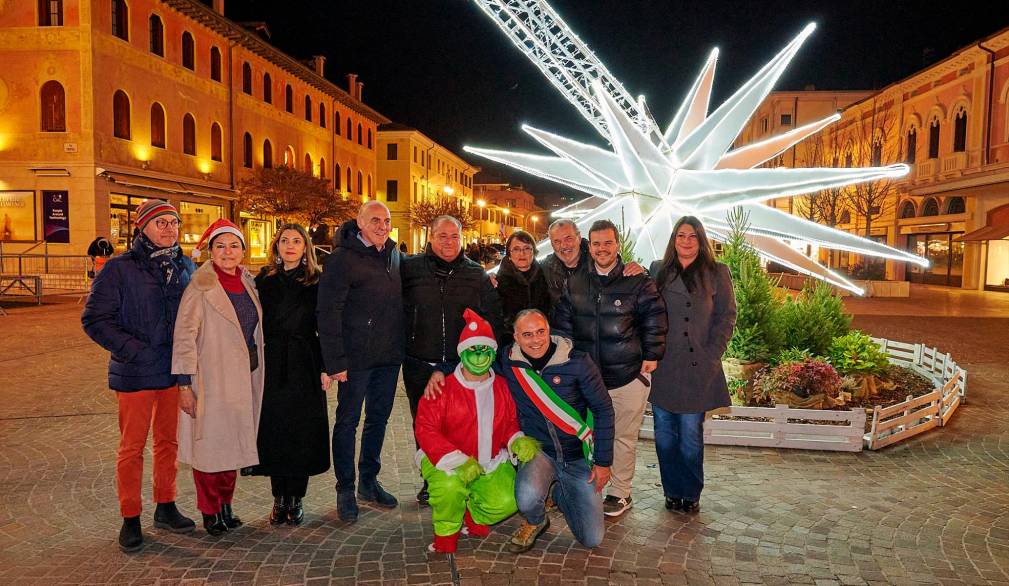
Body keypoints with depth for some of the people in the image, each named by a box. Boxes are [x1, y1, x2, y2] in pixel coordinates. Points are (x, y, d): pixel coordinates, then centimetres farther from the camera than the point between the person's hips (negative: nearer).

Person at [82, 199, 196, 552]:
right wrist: (134, 349, -16)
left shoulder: (186, 267, 6)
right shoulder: (119, 269, -8)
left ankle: (165, 507, 28)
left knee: (168, 441, 14)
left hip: (175, 371, 4)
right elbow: (94, 319, -8)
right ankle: (130, 518, 19)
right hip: (135, 374, -4)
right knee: (132, 446, 5)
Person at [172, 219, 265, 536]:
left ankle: (226, 505, 29)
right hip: (211, 381, -6)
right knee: (209, 445, 5)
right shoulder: (200, 288, -11)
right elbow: (184, 337, -13)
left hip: (244, 380, 6)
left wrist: (257, 374, 16)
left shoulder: (249, 284, 8)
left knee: (232, 444, 14)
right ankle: (210, 511, 21)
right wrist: (185, 385, -15)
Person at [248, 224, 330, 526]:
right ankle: (279, 498, 19)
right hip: (272, 367, 1)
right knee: (273, 430, 5)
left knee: (302, 432, 3)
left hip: (305, 367, -1)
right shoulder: (264, 280, 7)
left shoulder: (316, 282, 2)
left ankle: (296, 499, 17)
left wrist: (326, 365, -7)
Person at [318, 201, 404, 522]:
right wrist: (335, 361, -16)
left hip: (390, 356, 6)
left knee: (379, 418, 15)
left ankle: (369, 481, 31)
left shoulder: (394, 254, 10)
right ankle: (345, 490, 19)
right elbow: (328, 312, -13)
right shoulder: (343, 258, -10)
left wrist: (401, 346, 5)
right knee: (348, 421, 6)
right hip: (357, 357, -6)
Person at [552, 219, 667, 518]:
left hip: (628, 375, -3)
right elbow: (562, 324, 10)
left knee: (623, 437, 8)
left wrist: (651, 356, -4)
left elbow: (655, 320, -1)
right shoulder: (574, 283, 5)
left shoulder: (638, 282, -5)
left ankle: (620, 493, 24)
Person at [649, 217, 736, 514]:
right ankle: (672, 491, 20)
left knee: (691, 434, 2)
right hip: (662, 366, 2)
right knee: (665, 432, 7)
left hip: (697, 367, -2)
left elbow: (727, 316, 3)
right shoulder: (657, 270, 9)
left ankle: (690, 494, 17)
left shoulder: (716, 273, 5)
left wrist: (712, 354, -6)